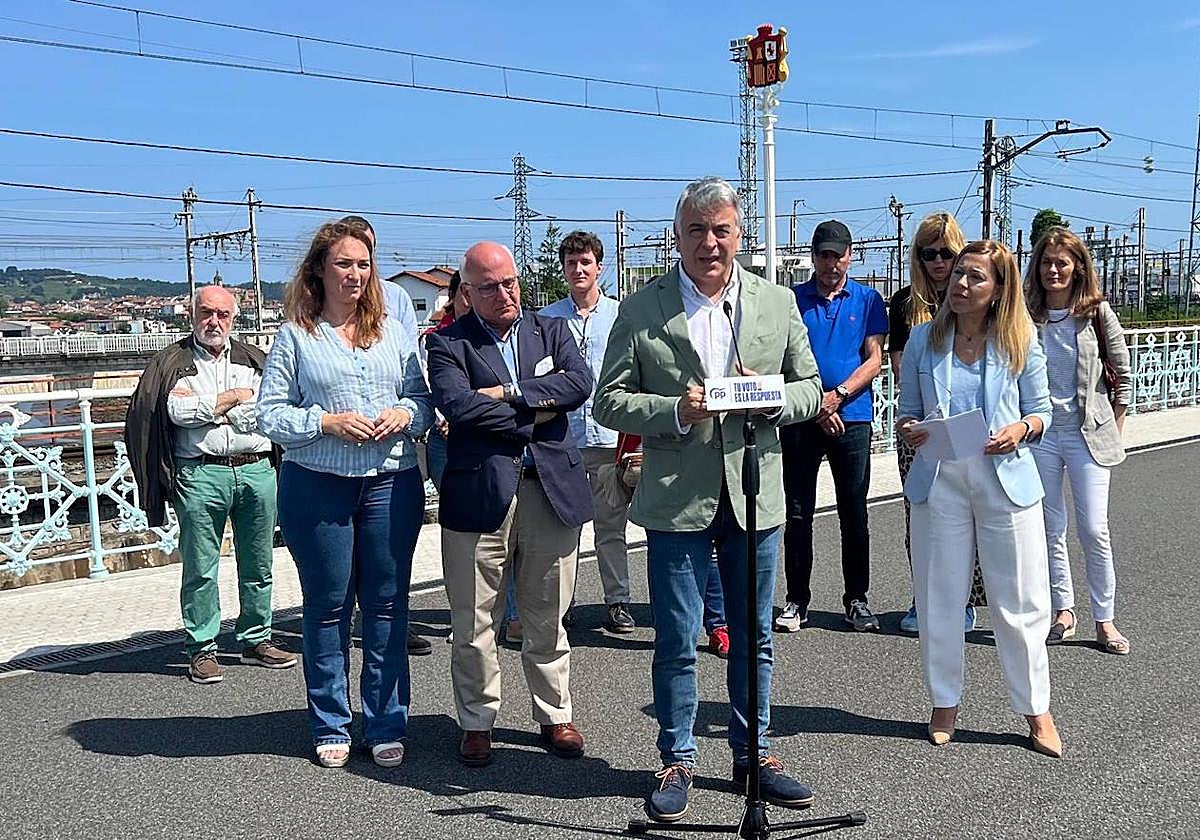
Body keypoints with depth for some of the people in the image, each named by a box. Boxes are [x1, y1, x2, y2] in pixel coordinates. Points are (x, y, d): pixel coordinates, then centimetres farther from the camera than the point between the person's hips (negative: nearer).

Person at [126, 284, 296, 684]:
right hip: (201, 474, -3)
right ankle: (202, 650, 11)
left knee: (258, 565, 10)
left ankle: (255, 640, 22)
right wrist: (234, 397, -2)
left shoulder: (252, 359, 15)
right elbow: (179, 411, -9)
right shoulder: (173, 362, 8)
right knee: (200, 568, 0)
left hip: (257, 471, 3)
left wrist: (206, 408, -4)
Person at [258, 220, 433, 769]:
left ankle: (387, 725, 19)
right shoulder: (295, 336, 3)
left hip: (392, 484, 2)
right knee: (327, 606, 8)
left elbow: (424, 399, 13)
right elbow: (271, 415, -1)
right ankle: (330, 727, 23)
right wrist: (328, 422, -14)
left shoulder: (393, 332, 11)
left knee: (388, 606, 6)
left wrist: (405, 415, -9)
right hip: (317, 487, -2)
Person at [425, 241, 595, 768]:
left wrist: (508, 394, -13)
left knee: (548, 619, 13)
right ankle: (477, 721, 25)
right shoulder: (448, 343, 2)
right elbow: (456, 404, -16)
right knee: (474, 623, 7)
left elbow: (580, 383, -6)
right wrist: (533, 418, -9)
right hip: (478, 493, -2)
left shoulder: (551, 331, 12)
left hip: (552, 490, 3)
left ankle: (554, 715, 30)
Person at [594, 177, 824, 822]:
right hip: (677, 500, -2)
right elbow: (608, 402, -3)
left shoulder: (778, 302, 5)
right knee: (676, 642, 7)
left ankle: (754, 755, 33)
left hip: (757, 493, 3)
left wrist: (771, 398, -12)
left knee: (754, 638, 15)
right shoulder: (641, 309, -3)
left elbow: (810, 388, 10)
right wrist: (675, 411, -20)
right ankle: (677, 761, 26)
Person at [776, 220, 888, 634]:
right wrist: (816, 404, -9)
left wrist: (838, 395, -12)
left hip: (852, 417, 0)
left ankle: (856, 599, 17)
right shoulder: (793, 300, 6)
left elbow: (874, 359, 2)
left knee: (854, 512, 6)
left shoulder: (867, 299, 8)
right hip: (801, 418, 0)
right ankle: (797, 599, 13)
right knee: (798, 513, 3)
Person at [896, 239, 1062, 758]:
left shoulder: (1020, 341, 1)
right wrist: (908, 430, -13)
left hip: (1006, 479, -1)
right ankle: (944, 704, 26)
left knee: (1020, 600, 6)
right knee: (939, 598, 8)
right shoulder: (923, 339, 4)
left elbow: (1040, 409, 7)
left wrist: (1021, 430, -14)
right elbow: (907, 410, 9)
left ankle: (1035, 707, 24)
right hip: (939, 481, 1)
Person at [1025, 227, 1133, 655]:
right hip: (1039, 433, 2)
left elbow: (1123, 375, 4)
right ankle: (1063, 611, 21)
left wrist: (1114, 430, 3)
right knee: (1051, 530, 7)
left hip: (1088, 433, -1)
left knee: (1094, 530, -3)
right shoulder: (1025, 314, 0)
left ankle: (1104, 620, 10)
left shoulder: (1096, 311, -2)